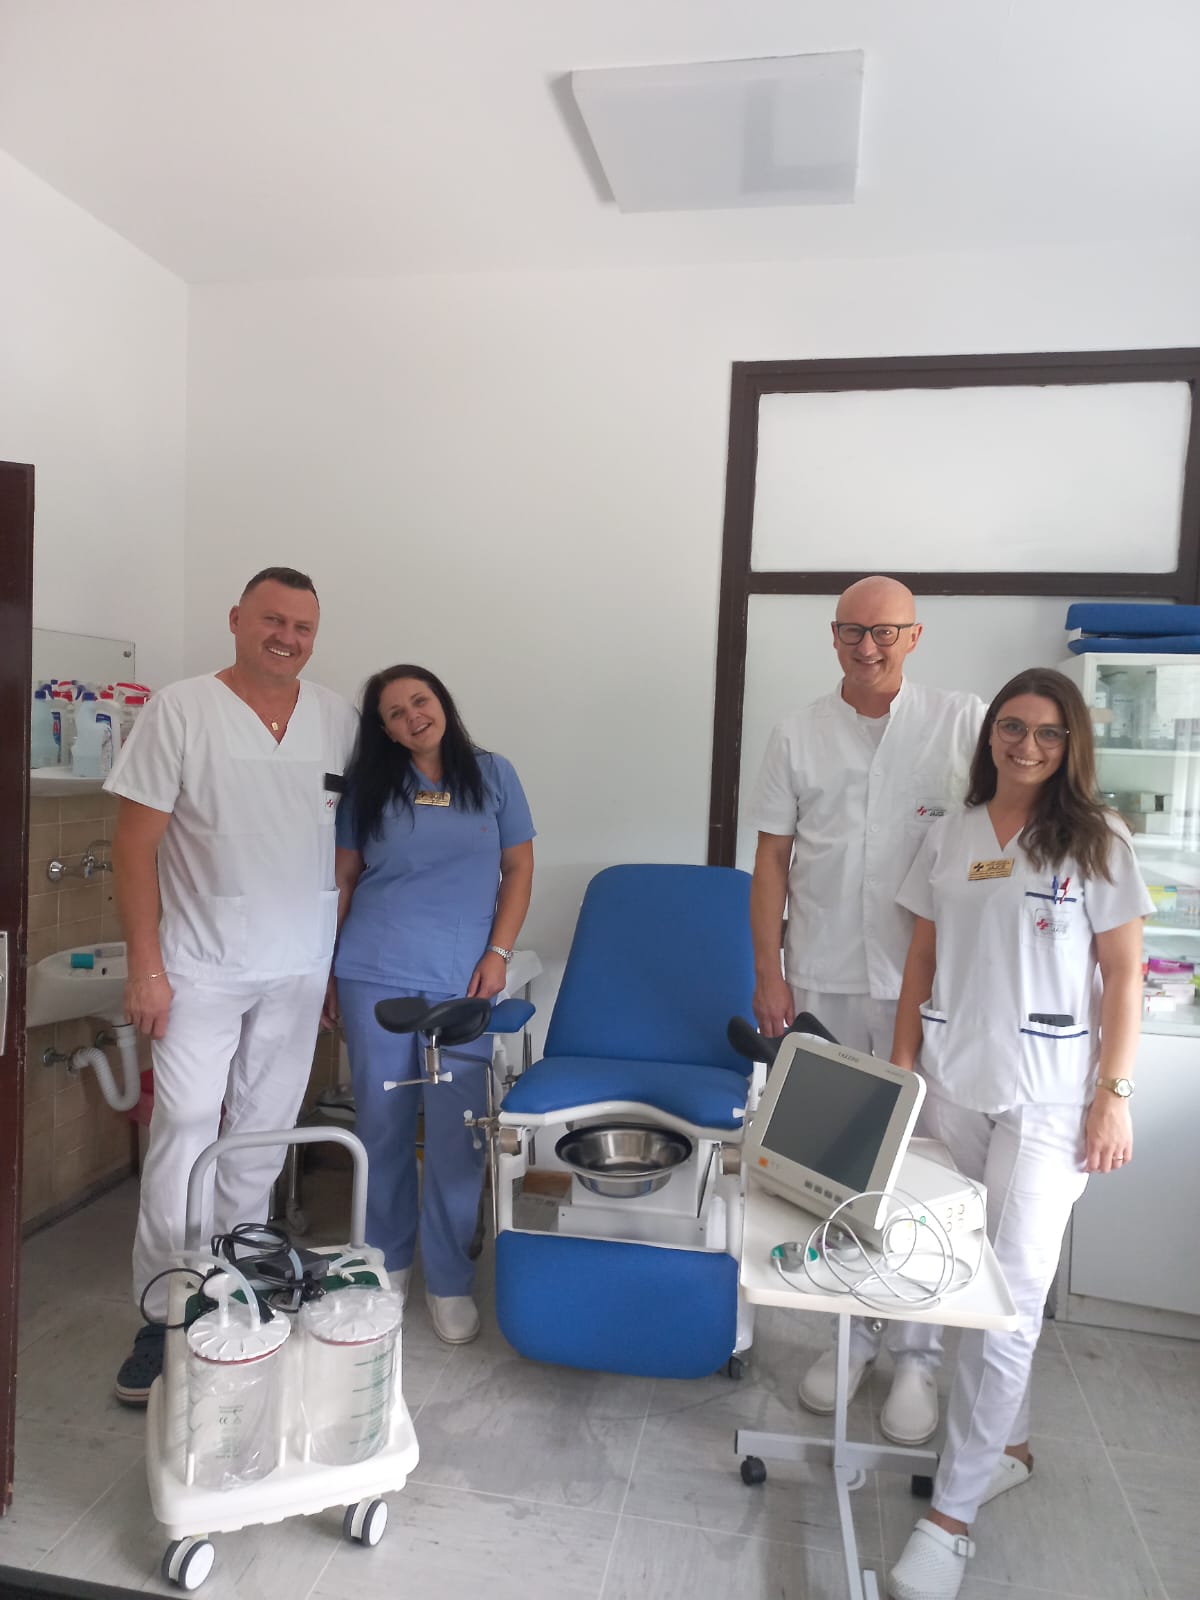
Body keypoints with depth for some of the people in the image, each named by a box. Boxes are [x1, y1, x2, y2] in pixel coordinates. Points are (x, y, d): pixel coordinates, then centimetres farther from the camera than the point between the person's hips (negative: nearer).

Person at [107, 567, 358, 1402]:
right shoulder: (181, 710, -7)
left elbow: (351, 844, 8)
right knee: (184, 1130, -3)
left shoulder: (338, 717, 3)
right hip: (202, 966, -3)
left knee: (264, 1135, 12)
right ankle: (164, 1317, 13)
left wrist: (341, 959, 7)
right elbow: (136, 842, -7)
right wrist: (146, 966, -10)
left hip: (300, 970, 3)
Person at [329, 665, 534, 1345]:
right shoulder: (368, 786, 7)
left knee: (457, 1134, 1)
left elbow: (518, 869, 5)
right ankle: (388, 1259, 30)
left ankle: (449, 1281, 18)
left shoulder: (493, 775, 5)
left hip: (462, 981, -1)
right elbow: (344, 878, 10)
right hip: (375, 975, 1)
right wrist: (326, 969, 9)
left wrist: (498, 953, -4)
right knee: (383, 1123, 9)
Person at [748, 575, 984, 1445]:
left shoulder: (962, 721, -2)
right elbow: (772, 860, 5)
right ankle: (852, 1332, 30)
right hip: (822, 982, 2)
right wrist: (768, 972, 0)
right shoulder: (799, 735, 4)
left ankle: (917, 1355, 23)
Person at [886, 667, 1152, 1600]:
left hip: (1046, 1098, -3)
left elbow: (1123, 976, -2)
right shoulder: (950, 837, 6)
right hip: (951, 1085, 4)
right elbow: (923, 959, 10)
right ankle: (1010, 1444, 36)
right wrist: (901, 1066, 6)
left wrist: (1115, 1095, -7)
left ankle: (951, 1514, 7)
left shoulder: (1096, 842, -2)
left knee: (1010, 1298, -4)